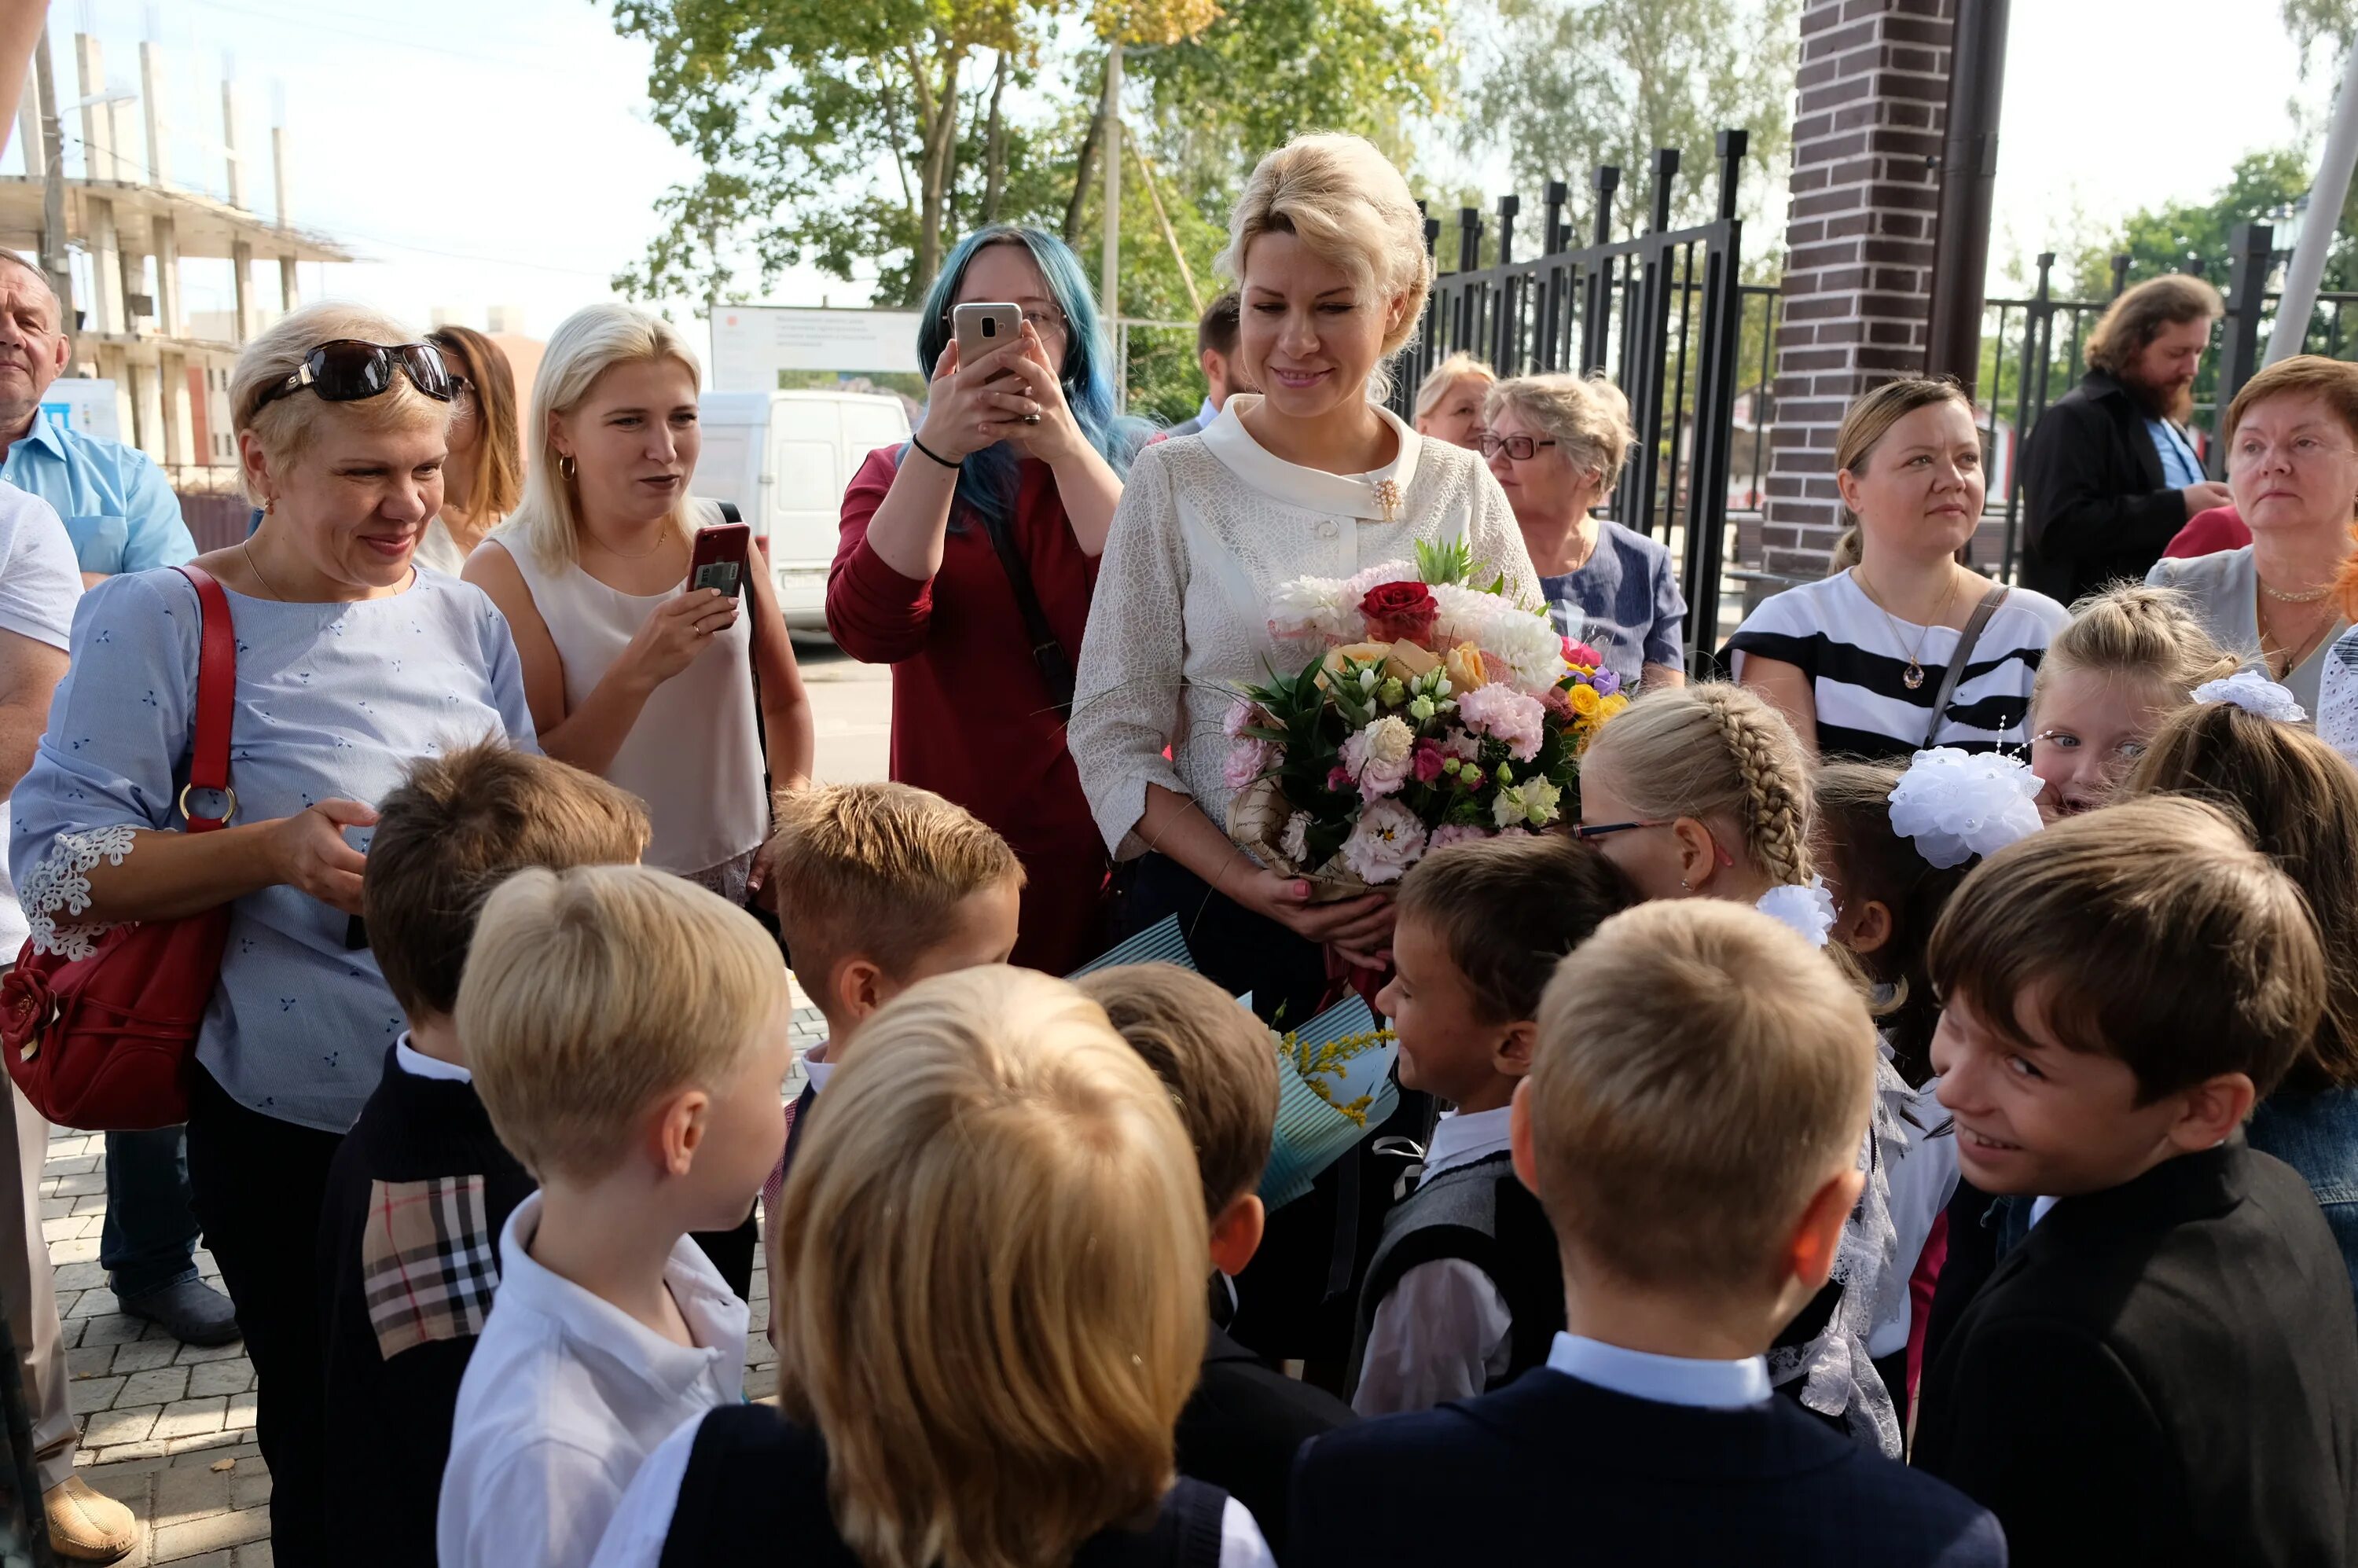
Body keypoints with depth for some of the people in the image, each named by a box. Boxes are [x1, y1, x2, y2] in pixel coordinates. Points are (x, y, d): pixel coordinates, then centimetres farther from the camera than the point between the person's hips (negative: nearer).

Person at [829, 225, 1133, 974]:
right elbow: (869, 628, -12)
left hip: (1118, 838, 0)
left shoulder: (1137, 464, 5)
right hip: (958, 847, 1)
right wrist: (937, 447, -21)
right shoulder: (895, 475, 8)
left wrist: (1066, 445, -21)